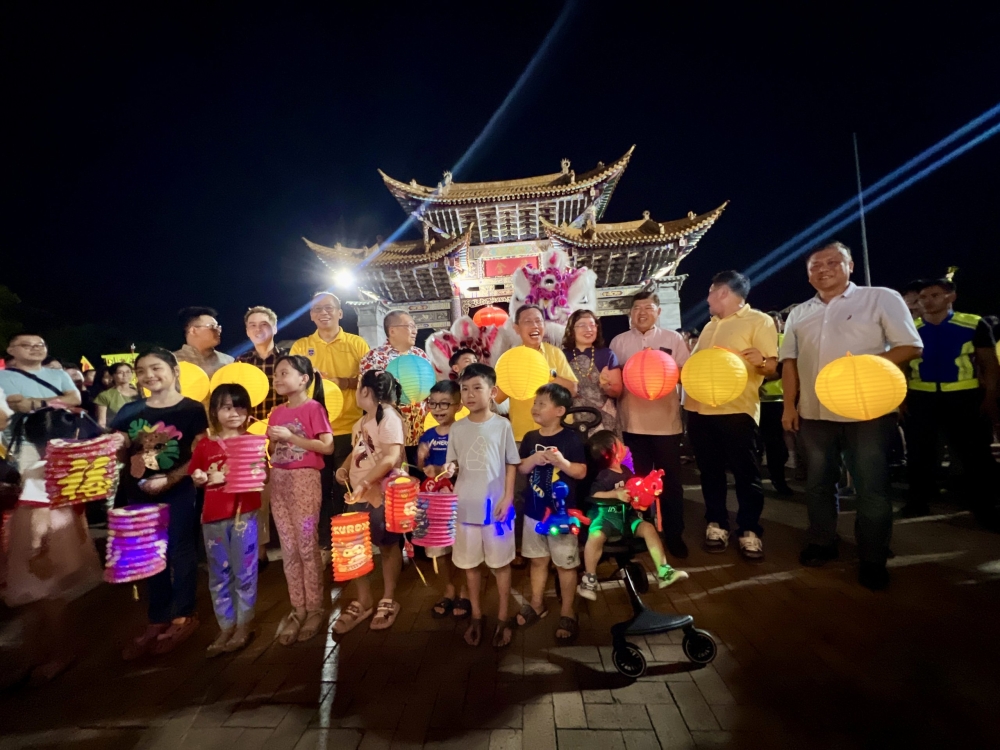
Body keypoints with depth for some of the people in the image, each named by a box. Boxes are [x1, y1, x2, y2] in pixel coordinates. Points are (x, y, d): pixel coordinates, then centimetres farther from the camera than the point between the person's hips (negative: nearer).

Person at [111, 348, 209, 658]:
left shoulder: (192, 409, -8)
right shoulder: (129, 411, 6)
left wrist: (169, 479, -20)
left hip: (178, 493, -5)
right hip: (138, 494, 5)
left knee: (180, 552, 7)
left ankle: (184, 616, 23)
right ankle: (157, 620, 30)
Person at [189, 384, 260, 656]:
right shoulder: (204, 446, 3)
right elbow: (195, 480, 10)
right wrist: (203, 478, -11)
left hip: (245, 513, -2)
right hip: (213, 517, 2)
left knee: (245, 571, 6)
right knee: (219, 574, 12)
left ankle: (244, 625, 21)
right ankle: (226, 627, 26)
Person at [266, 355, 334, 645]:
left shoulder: (313, 407, -9)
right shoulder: (277, 412, 11)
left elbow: (327, 447, -16)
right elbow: (273, 449, 18)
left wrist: (290, 437, -17)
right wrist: (272, 441, -4)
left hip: (304, 480, -7)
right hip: (278, 481, 7)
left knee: (307, 547, 1)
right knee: (289, 549, 12)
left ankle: (315, 609, 16)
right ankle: (298, 609, 24)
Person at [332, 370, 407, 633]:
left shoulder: (389, 417, -16)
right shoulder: (362, 421, 12)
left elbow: (392, 458, -26)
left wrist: (364, 483, -31)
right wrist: (344, 468, 2)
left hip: (382, 494, -8)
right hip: (358, 494, 8)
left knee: (388, 546, 9)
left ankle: (388, 601, 26)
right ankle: (363, 600, 28)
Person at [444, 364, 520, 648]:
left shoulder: (502, 425, -6)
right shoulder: (457, 428, 1)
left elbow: (511, 464, -2)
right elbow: (453, 462, 7)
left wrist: (508, 497, -9)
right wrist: (450, 468, -15)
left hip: (496, 505, -2)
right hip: (466, 506, 3)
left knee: (501, 563, 12)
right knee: (470, 563, 16)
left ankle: (503, 618, 29)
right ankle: (476, 616, 35)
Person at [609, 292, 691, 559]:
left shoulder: (673, 339, 6)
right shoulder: (619, 341, 8)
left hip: (665, 420, 0)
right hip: (632, 422, 1)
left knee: (670, 480, 5)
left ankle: (674, 534, 20)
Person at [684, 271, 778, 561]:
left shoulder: (759, 321, -1)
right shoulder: (710, 326, 20)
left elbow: (772, 366, -9)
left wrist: (760, 361, -29)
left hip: (736, 410, -6)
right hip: (699, 409, 7)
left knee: (746, 473, 2)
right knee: (710, 470, 11)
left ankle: (749, 531, 15)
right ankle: (716, 524, 22)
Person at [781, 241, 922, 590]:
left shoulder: (881, 298, 0)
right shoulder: (799, 313, 11)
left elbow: (910, 347, -5)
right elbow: (789, 361, 11)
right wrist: (789, 405, 4)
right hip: (813, 413, 4)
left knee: (872, 488, 4)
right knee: (818, 483, 13)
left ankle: (873, 560, 20)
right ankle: (822, 543, 30)